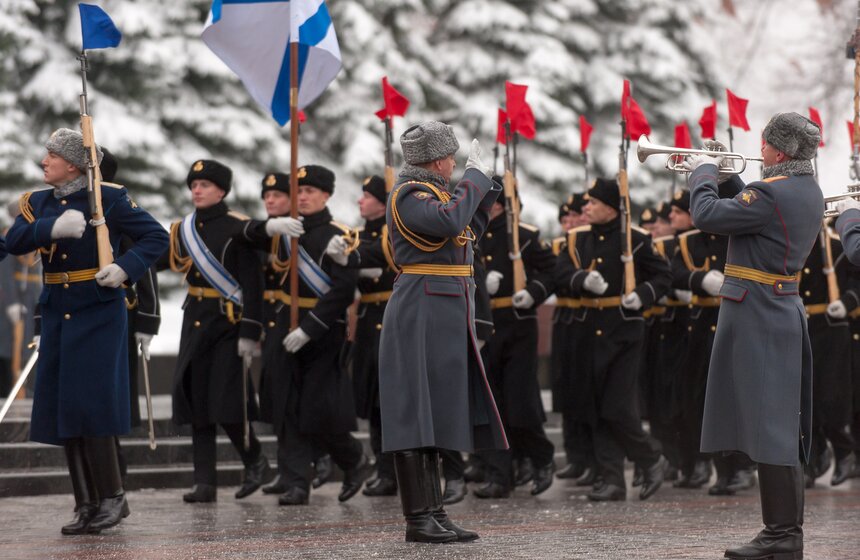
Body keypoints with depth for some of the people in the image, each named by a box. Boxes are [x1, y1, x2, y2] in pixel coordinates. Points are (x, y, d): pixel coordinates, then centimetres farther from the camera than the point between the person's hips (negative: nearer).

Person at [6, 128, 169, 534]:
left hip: (99, 313, -6)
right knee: (62, 412, 5)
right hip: (56, 315, 6)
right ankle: (86, 505, 11)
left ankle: (112, 496, 2)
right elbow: (14, 242, -8)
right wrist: (54, 227, -25)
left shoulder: (109, 199, -5)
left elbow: (156, 237, -5)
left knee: (90, 405, -11)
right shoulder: (37, 203, 8)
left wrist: (125, 268, -21)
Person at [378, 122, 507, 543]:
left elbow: (468, 234, 30)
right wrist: (475, 175, -17)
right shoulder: (408, 195, -12)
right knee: (416, 415, -9)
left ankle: (434, 514, 13)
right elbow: (450, 223, -29)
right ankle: (418, 519, -8)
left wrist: (487, 186, 23)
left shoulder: (430, 192, 18)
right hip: (422, 315, -10)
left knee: (434, 419, 10)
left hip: (445, 319, 10)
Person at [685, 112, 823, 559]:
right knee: (780, 427, 14)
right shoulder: (809, 192, 11)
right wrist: (724, 177, 14)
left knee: (769, 425, -8)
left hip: (758, 317, -10)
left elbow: (707, 216, -19)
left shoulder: (773, 193, -19)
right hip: (785, 311, 10)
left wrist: (704, 173, -2)